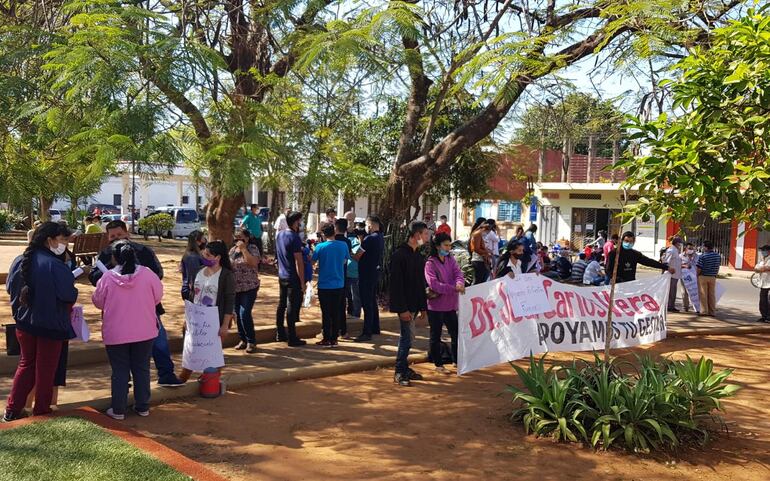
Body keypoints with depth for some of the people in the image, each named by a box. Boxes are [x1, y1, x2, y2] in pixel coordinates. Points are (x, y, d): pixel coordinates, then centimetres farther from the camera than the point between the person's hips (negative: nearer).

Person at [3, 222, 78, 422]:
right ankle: (41, 411, 20)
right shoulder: (55, 266, -23)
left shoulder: (19, 261, -4)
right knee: (46, 369, 9)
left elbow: (10, 288, 7)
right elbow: (69, 296, -22)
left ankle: (12, 410, 21)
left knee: (26, 364, 20)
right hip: (51, 325, -6)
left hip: (24, 323, 6)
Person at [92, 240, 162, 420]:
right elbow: (158, 297, 1)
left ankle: (118, 410, 14)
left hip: (116, 333, -1)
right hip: (144, 332, 1)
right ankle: (143, 407, 21)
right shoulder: (147, 274, -10)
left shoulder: (107, 277, -12)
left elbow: (98, 301, 0)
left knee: (120, 371, 9)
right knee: (142, 368, 14)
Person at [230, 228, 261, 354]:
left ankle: (251, 342, -1)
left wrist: (243, 249, -23)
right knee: (238, 314, 9)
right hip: (235, 288, 6)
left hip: (249, 288, -6)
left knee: (245, 314, -12)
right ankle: (243, 340, 22)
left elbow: (253, 263, -24)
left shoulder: (253, 248, -7)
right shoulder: (232, 250, 10)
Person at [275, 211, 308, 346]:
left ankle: (280, 334, 24)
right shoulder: (294, 238, -18)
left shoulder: (280, 235, 7)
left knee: (282, 305, 15)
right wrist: (302, 282, -15)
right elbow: (299, 262, -19)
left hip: (282, 276, 8)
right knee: (292, 308, -3)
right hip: (293, 278, -8)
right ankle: (292, 339, 1)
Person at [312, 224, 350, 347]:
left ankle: (327, 339, 7)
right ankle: (334, 339, 14)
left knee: (326, 313, 4)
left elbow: (313, 261, 0)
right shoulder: (343, 245, -4)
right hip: (339, 285, 3)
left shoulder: (320, 247, -11)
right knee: (336, 312, 10)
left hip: (324, 285, -2)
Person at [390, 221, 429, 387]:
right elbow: (396, 284, -18)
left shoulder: (418, 255, 14)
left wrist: (423, 306, 16)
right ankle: (399, 373, 3)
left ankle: (405, 369, 23)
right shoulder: (399, 254, -14)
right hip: (405, 305, -8)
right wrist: (402, 309, -21)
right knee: (407, 338, -6)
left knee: (407, 337, 14)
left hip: (414, 304, 8)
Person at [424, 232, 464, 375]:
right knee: (436, 336, 6)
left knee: (455, 333, 13)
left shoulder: (450, 259, 8)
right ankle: (438, 364, 17)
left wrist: (460, 283, -27)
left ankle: (457, 360, 28)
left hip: (450, 304, 6)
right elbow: (433, 284, -21)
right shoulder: (430, 263, -12)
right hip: (436, 306, -6)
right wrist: (454, 288, -28)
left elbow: (458, 273, -4)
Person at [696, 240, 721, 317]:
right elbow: (718, 266, 9)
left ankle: (704, 311, 1)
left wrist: (697, 275, -2)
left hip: (703, 276, -5)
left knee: (703, 294, 2)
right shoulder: (718, 256, 3)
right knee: (712, 294, 10)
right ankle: (712, 312, 13)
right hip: (713, 277, 5)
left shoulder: (703, 256, -15)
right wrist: (715, 274, 19)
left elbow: (699, 268, -16)